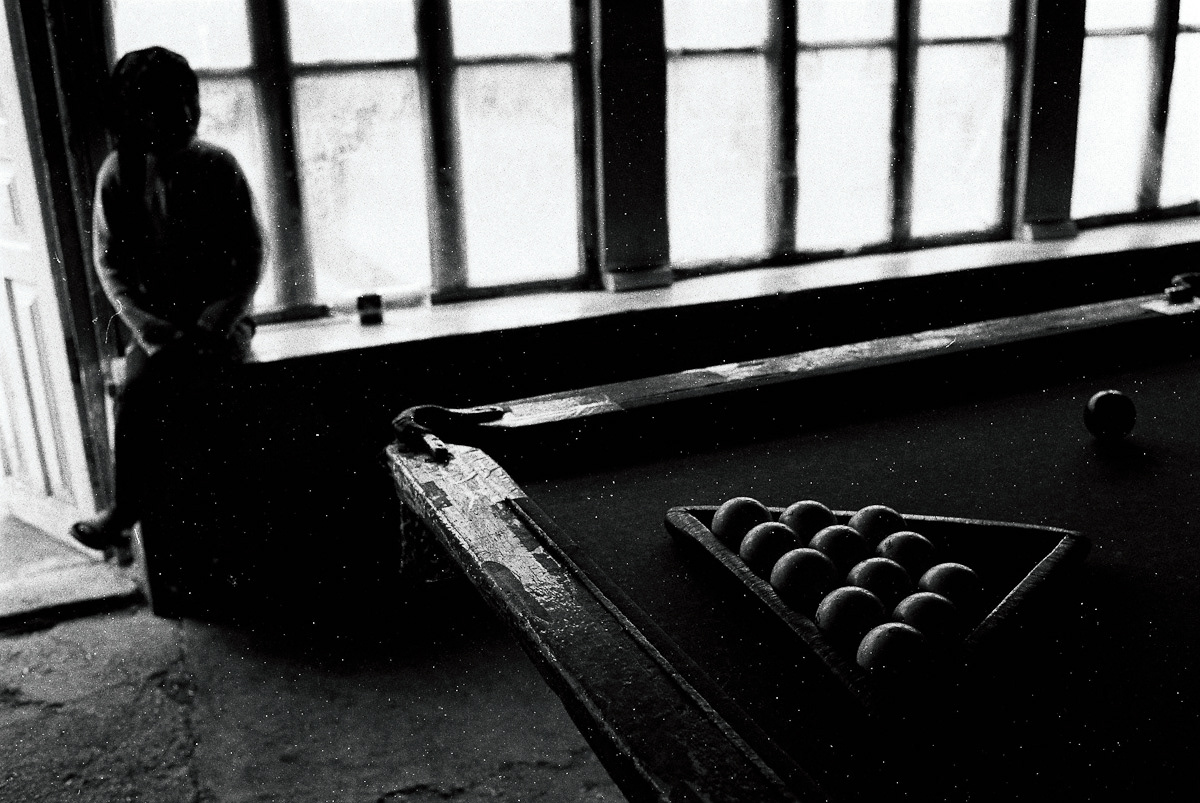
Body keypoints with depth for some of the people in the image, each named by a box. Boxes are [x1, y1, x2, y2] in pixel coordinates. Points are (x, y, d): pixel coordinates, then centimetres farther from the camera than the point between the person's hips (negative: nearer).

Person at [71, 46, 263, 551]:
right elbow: (109, 263, 3)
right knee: (138, 392, -26)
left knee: (142, 393, -26)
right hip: (154, 321, 2)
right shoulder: (118, 173, -1)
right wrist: (145, 325, -13)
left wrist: (209, 330, -16)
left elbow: (250, 258, -5)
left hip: (219, 320, -2)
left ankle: (125, 513, -7)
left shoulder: (218, 167, -6)